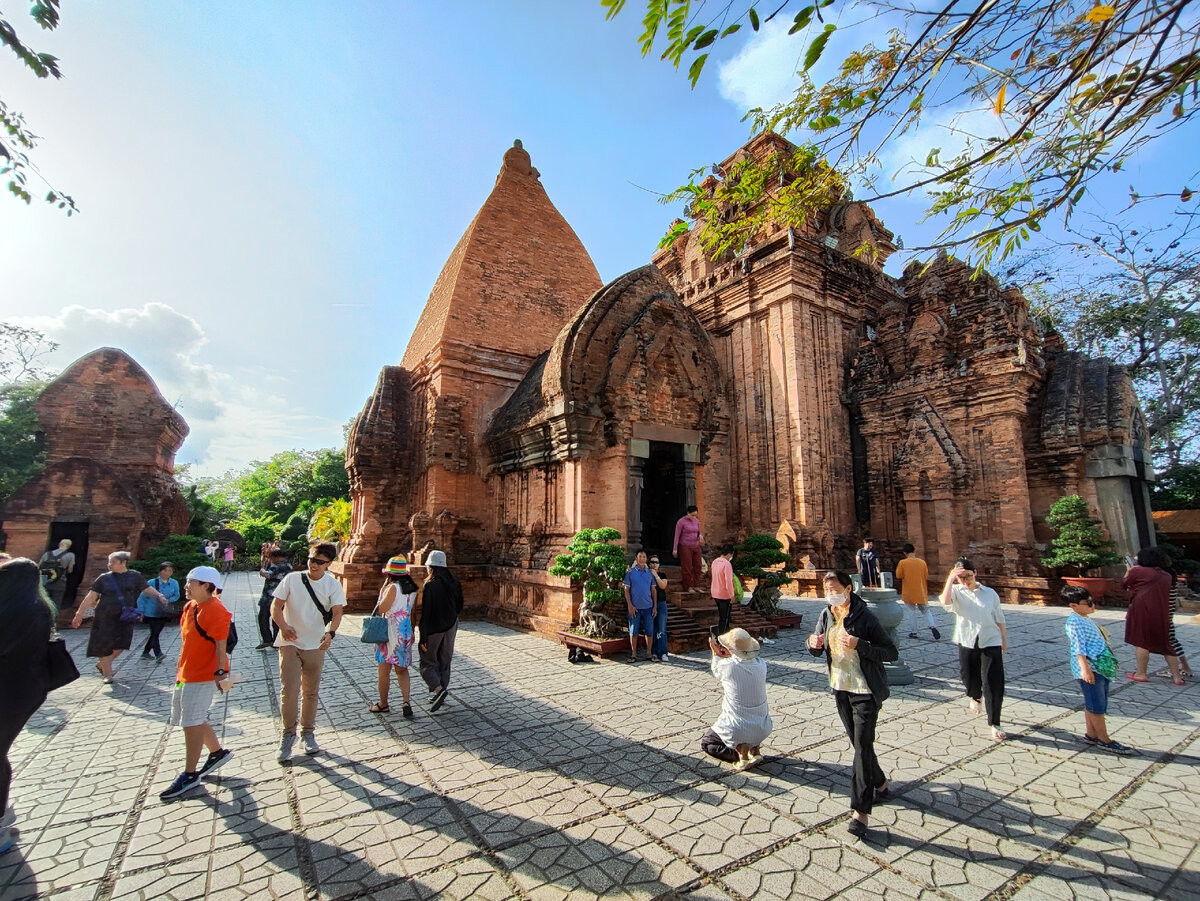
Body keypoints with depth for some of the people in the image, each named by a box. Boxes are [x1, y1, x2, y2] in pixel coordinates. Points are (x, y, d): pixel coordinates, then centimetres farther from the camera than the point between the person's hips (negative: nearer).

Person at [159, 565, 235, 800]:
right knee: (193, 720, 18)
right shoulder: (189, 606, 8)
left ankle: (189, 775, 9)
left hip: (203, 676, -10)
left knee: (191, 722, -4)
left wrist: (222, 672, -21)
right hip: (185, 673, 10)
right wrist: (181, 669, 23)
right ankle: (217, 752, 35)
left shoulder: (215, 611, -21)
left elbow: (221, 646, -20)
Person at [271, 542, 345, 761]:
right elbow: (276, 606, -5)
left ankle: (308, 732, 28)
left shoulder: (333, 585, -6)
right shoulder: (292, 579, -5)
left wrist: (330, 633, -34)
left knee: (311, 692, 12)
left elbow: (337, 613, -14)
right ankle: (288, 734, 18)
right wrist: (283, 626, -24)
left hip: (316, 645, 1)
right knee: (289, 691, -3)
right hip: (290, 643, -1)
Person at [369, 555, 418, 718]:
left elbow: (381, 609, -18)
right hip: (405, 632, 7)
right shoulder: (412, 588, 4)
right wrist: (411, 633, 18)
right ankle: (407, 702, 5)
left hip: (390, 633, -7)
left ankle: (383, 704, 24)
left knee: (384, 671, 10)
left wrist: (383, 589, -9)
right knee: (401, 669, 16)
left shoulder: (393, 587, -17)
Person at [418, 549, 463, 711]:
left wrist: (423, 638, -16)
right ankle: (441, 692, 24)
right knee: (444, 661, 18)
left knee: (428, 661, 8)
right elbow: (459, 608, 8)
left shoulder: (430, 585, -19)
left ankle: (438, 689, -9)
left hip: (433, 629, -6)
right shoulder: (454, 583, 1)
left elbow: (426, 613, -20)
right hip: (450, 628, 6)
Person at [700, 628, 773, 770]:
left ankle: (740, 751, -4)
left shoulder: (728, 666, -22)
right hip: (763, 729, 5)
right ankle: (754, 749, 15)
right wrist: (730, 656, 17)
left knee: (706, 743, 21)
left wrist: (715, 652, 17)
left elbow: (716, 671, 3)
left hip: (737, 729, -4)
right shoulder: (761, 664, -11)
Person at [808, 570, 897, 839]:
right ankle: (880, 784, 43)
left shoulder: (864, 617, -18)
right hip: (840, 688, 6)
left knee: (862, 747, -5)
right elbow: (817, 651, 9)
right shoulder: (826, 615, -1)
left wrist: (858, 645, -30)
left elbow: (891, 653, -18)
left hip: (865, 691, -6)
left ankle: (861, 811, 3)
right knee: (858, 744, 19)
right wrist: (814, 643, -14)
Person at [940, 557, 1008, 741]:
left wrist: (1004, 640, 12)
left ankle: (994, 724, 11)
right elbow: (945, 601, -28)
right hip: (967, 643, 1)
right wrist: (950, 579, -26)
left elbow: (999, 619, 9)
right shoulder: (957, 591, -4)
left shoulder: (990, 593, -1)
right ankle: (975, 697, 49)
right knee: (969, 678, 14)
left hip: (990, 643, 0)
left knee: (993, 684, -2)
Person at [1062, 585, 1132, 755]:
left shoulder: (1085, 620, 15)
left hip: (1100, 667, 10)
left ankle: (1091, 733, 25)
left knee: (1092, 704, 16)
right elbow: (1078, 647, -22)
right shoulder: (1075, 622, -17)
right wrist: (1085, 668, -26)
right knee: (1097, 705, -1)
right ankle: (1104, 739, 6)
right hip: (1090, 670, -10)